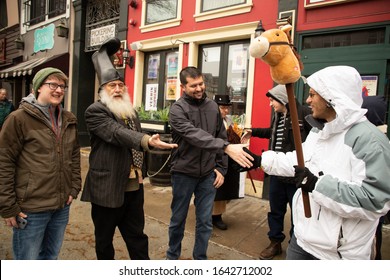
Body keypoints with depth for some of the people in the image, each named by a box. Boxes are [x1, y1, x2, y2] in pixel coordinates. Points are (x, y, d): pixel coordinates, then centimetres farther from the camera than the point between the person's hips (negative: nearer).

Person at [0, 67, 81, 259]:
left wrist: (74, 188, 10)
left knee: (51, 257, 21)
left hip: (62, 206, 6)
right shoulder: (19, 118, -11)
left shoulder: (69, 120, 8)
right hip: (31, 208, -5)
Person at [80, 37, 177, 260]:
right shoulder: (95, 112, -11)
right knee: (104, 239, 13)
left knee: (137, 236, 15)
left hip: (134, 188, 6)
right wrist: (148, 141, -45)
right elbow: (117, 134, -29)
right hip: (108, 188, -6)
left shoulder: (131, 112, 12)